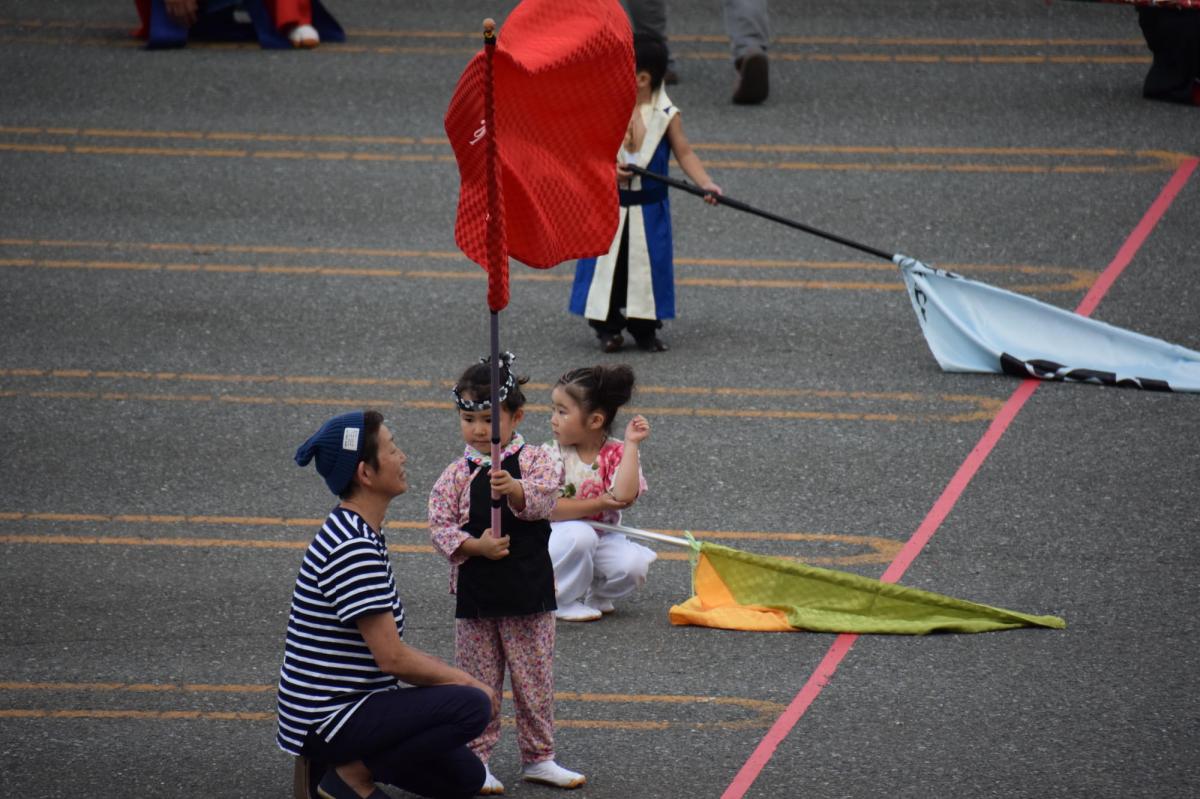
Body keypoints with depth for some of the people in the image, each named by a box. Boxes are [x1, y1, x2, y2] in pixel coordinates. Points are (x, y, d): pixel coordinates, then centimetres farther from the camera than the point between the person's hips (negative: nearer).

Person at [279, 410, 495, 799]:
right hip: (326, 719, -10)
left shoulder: (359, 534, 10)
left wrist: (454, 676, 7)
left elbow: (386, 645, 15)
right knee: (472, 706, -23)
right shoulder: (351, 548, -22)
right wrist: (464, 680, -9)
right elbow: (392, 657, -22)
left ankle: (330, 762, 13)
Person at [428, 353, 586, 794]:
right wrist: (476, 546, -21)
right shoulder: (455, 475, -3)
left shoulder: (534, 460, -4)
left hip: (529, 591, 0)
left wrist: (514, 489, -41)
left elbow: (542, 497, -21)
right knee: (478, 682, 6)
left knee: (535, 679, 9)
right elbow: (440, 526, -5)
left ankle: (538, 757, 21)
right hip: (476, 594, 0)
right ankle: (475, 759, 15)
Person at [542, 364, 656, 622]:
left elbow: (624, 496, -28)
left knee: (633, 566, -24)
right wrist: (598, 505, -25)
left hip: (602, 536, 2)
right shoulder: (552, 454, -12)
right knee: (579, 535, -35)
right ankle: (563, 600, -11)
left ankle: (594, 594, 8)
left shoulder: (617, 453, -9)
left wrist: (631, 444, -24)